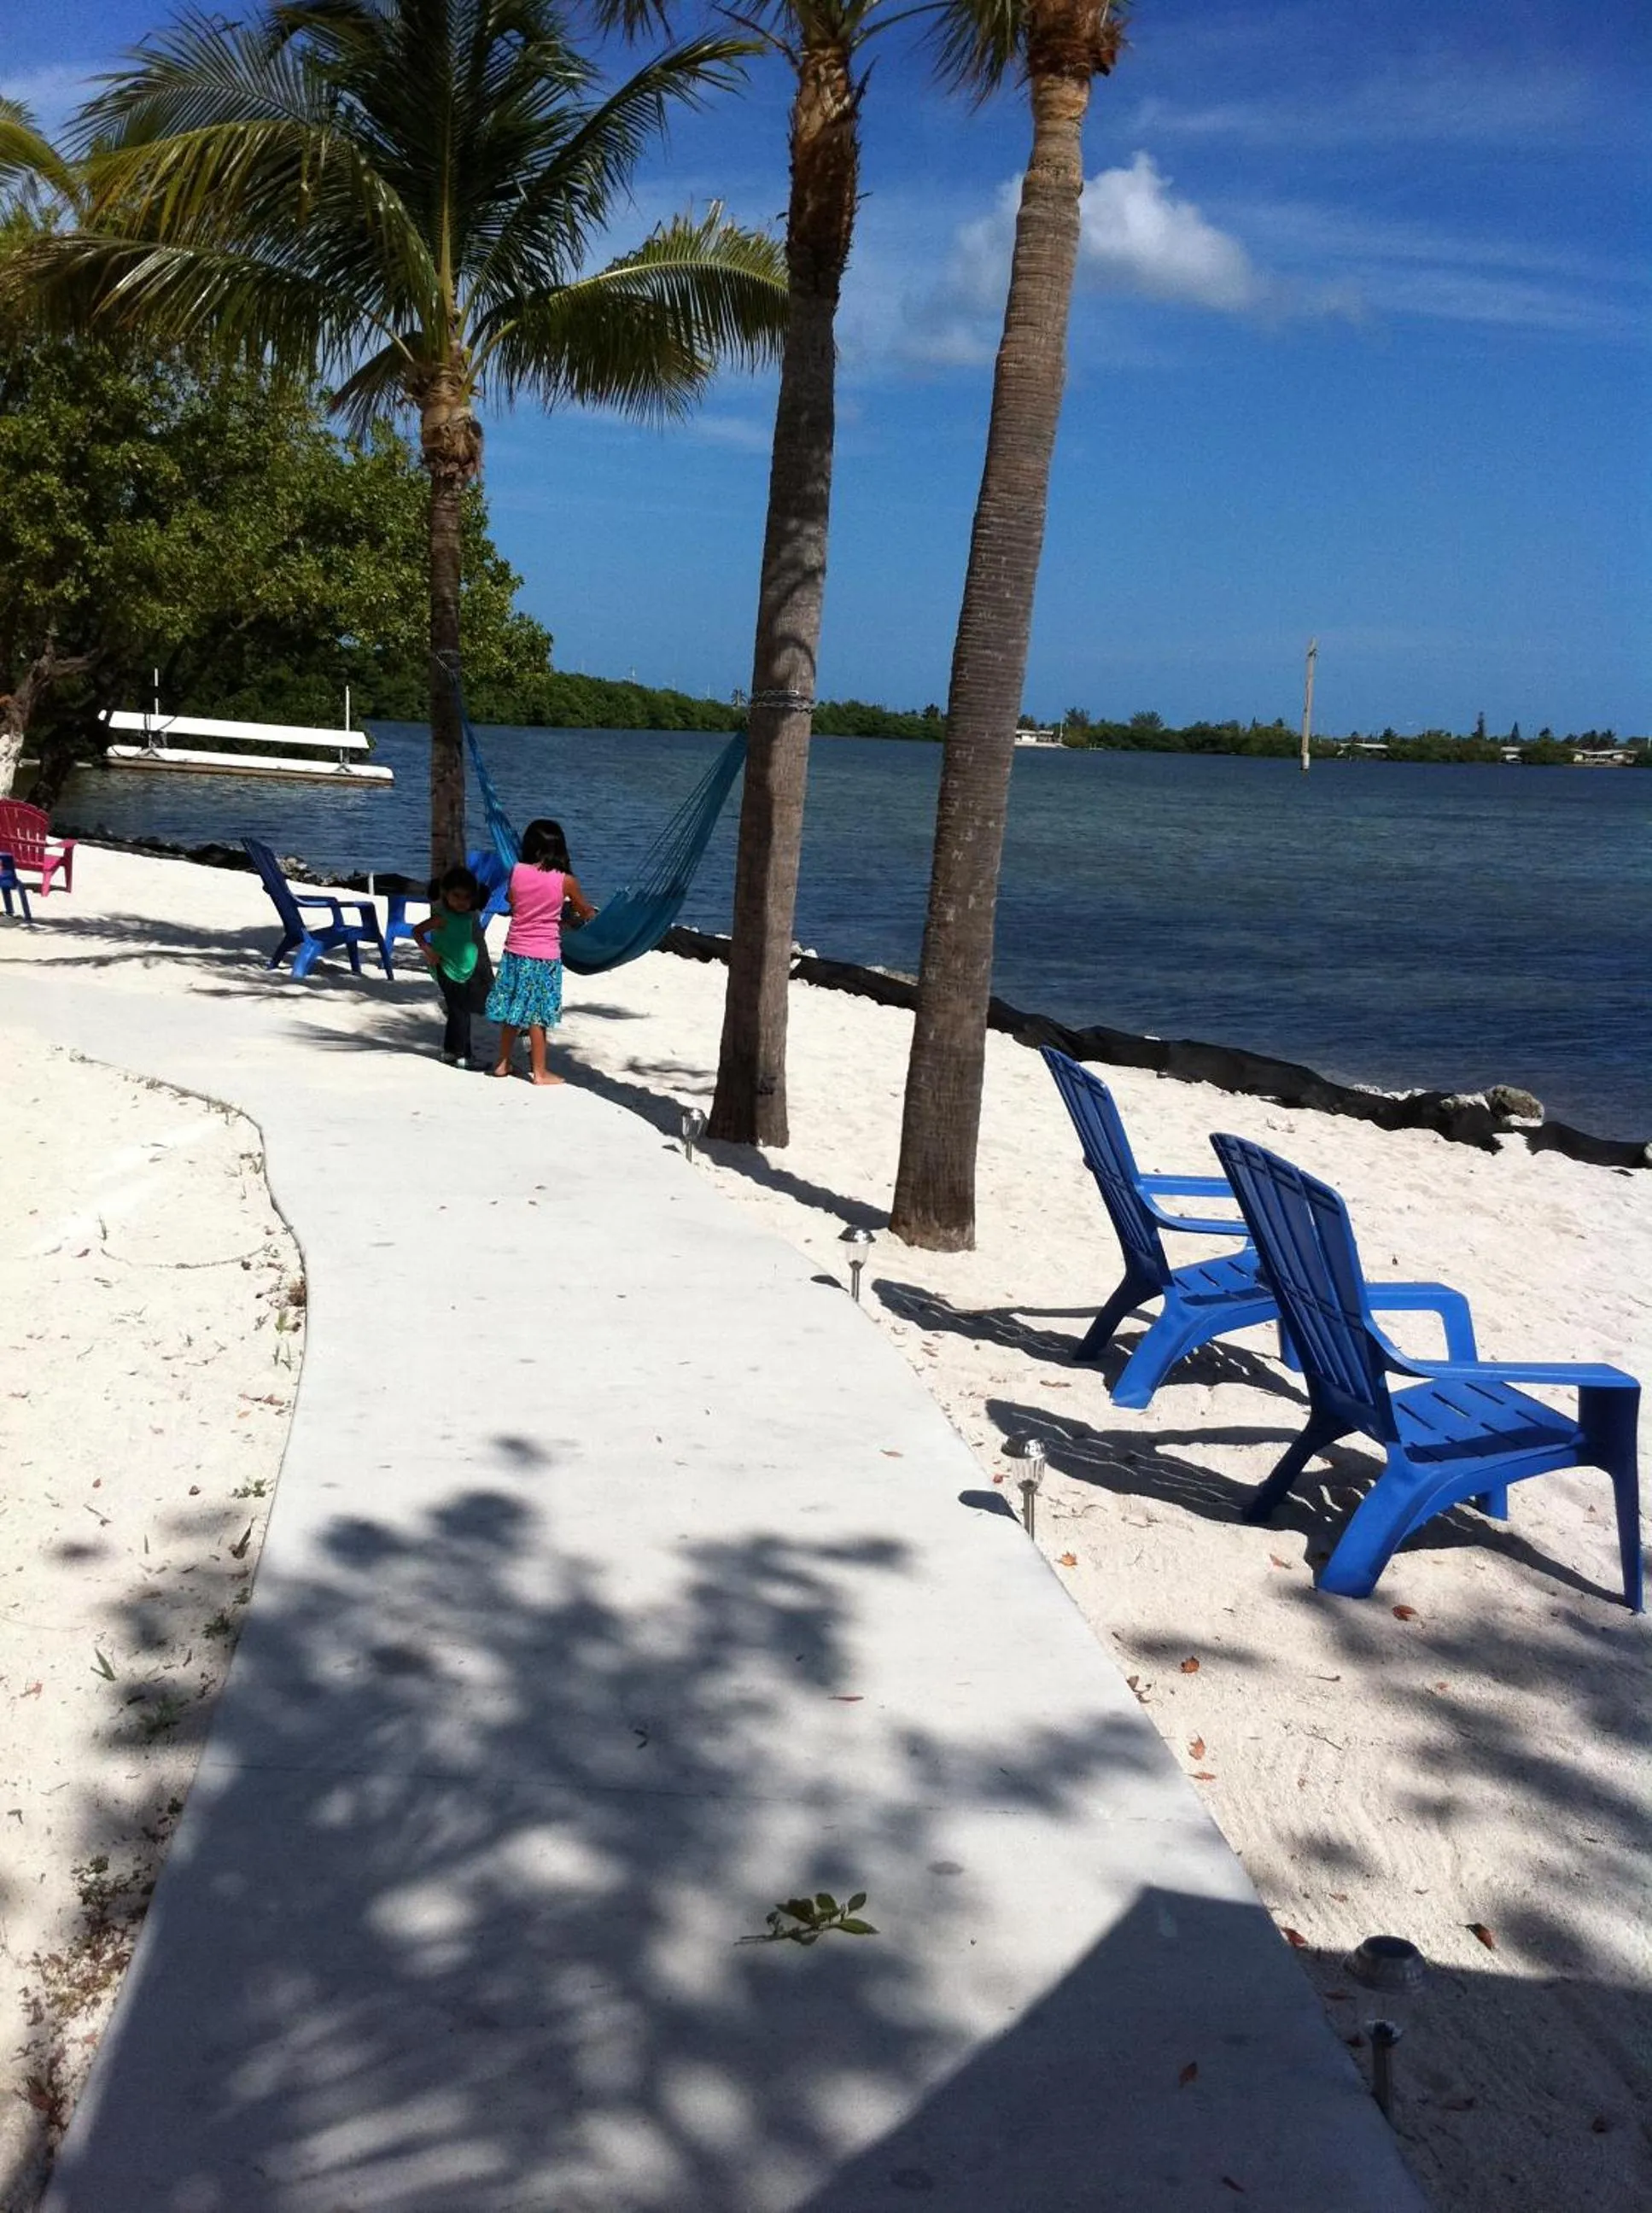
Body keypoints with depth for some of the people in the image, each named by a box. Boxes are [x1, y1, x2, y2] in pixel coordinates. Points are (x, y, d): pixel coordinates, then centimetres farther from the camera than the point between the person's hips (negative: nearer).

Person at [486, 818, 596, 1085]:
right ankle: (539, 1072, 11)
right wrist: (586, 913, 28)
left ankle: (503, 1063, 25)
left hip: (515, 952, 3)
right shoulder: (565, 880, -9)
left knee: (512, 1011, 15)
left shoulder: (517, 872, -4)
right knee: (536, 1015, 4)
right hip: (545, 955, -3)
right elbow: (585, 911, 7)